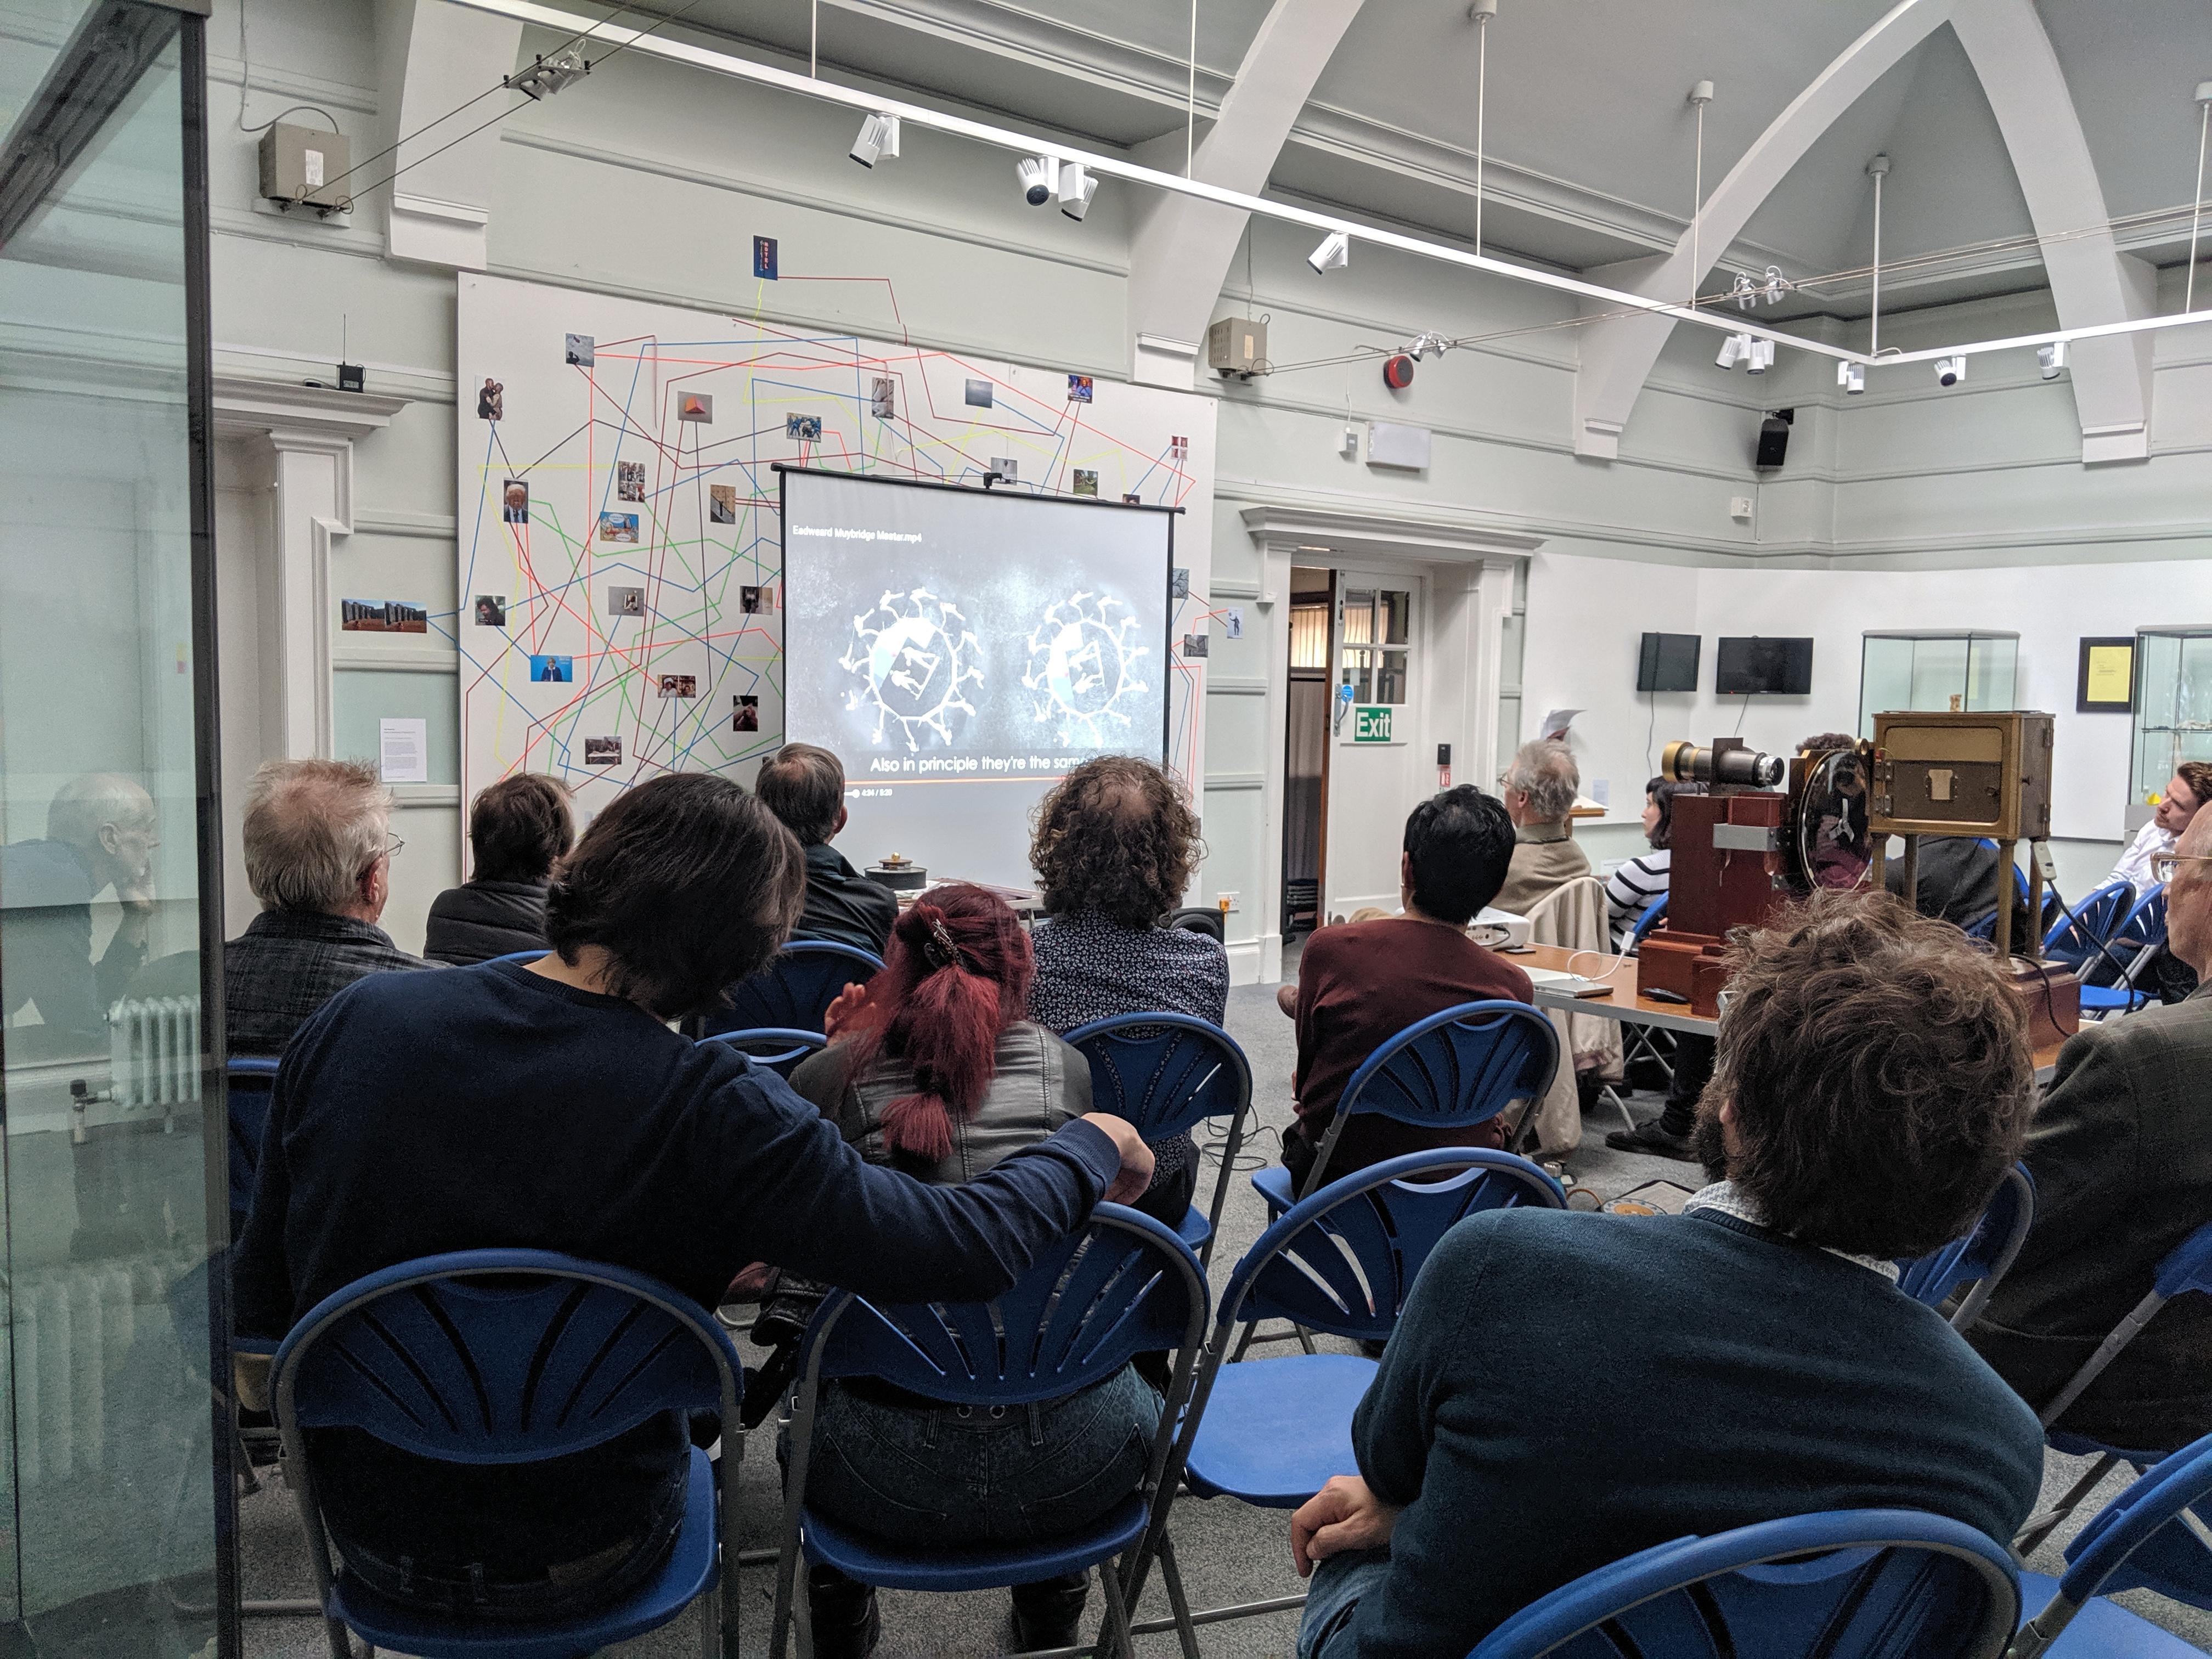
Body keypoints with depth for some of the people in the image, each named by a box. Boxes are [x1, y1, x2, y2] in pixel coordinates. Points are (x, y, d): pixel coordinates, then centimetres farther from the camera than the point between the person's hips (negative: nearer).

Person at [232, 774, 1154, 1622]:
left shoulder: (354, 1020, -18)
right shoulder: (712, 1115, -31)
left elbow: (263, 1299, -6)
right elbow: (971, 1252, -28)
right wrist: (1093, 1143, -10)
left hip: (368, 1533, 3)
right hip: (577, 1568, -3)